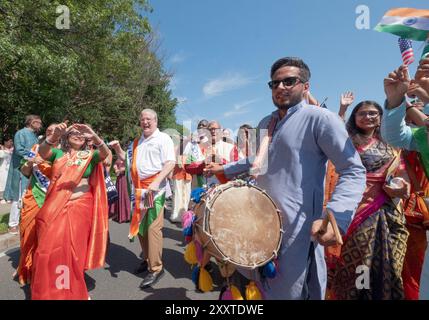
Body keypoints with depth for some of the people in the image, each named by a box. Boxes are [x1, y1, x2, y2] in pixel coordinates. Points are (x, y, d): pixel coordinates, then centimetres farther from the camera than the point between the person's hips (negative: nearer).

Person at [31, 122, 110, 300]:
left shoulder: (90, 156, 4)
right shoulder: (57, 153, 6)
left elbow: (105, 153, -16)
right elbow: (42, 151, -14)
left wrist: (94, 136, -35)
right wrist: (55, 135, -33)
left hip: (80, 207, -1)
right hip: (55, 207, 1)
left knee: (74, 250, 7)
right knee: (50, 248, 4)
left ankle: (73, 290, 27)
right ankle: (47, 290, 26)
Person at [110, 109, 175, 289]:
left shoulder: (163, 138, -4)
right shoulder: (136, 142, 18)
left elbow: (170, 163, -14)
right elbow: (127, 159, 27)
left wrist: (157, 182, -25)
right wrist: (117, 149, 8)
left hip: (155, 189, -7)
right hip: (139, 189, 7)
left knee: (153, 227, -9)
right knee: (139, 225, 13)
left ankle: (156, 268, -1)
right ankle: (147, 259, 29)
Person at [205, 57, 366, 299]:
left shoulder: (320, 118, -11)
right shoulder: (265, 124, 13)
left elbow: (353, 171, -17)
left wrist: (336, 218, -30)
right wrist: (225, 169, 26)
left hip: (297, 228, -7)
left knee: (286, 291, 9)